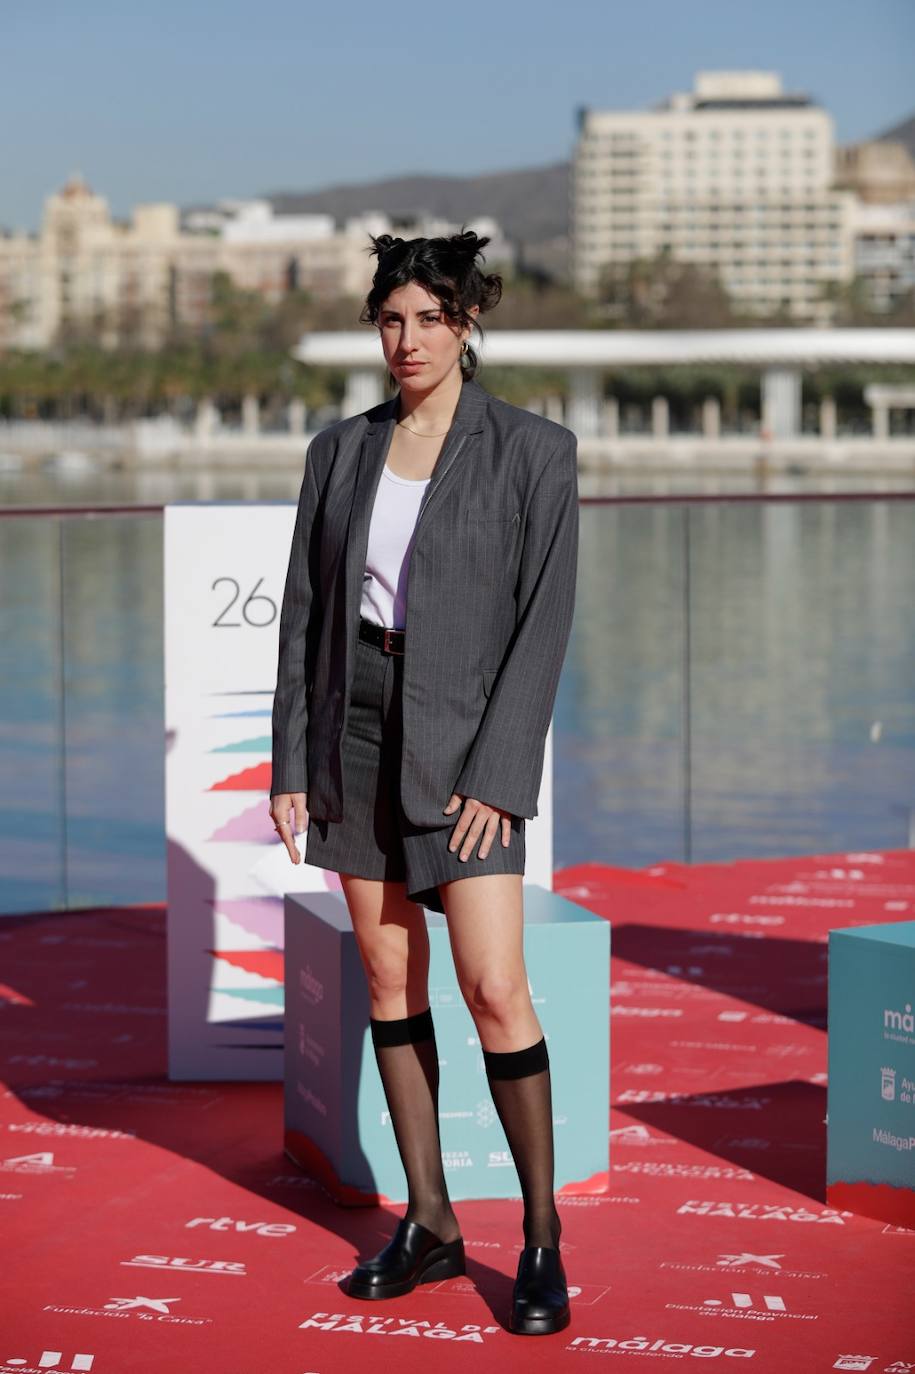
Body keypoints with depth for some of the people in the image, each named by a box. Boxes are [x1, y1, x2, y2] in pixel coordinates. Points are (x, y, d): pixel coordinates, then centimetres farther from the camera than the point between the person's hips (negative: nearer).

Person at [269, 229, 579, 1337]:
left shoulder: (532, 450, -5)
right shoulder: (340, 451, 8)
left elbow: (544, 618, -8)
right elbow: (305, 611, 10)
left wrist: (496, 776, -14)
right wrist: (292, 762, 4)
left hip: (464, 737, -5)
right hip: (355, 728, 5)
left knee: (494, 989, -10)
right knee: (388, 980, 8)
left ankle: (542, 1235, 3)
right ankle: (430, 1224, 17)